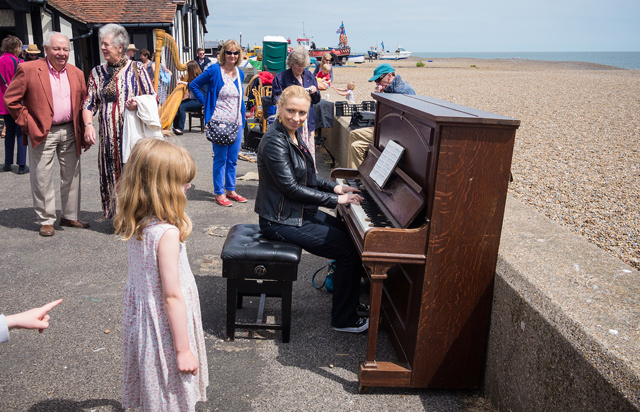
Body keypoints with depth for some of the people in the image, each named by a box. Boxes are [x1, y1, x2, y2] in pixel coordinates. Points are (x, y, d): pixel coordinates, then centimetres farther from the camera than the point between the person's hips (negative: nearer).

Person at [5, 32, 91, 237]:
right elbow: (11, 99, -4)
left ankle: (69, 216, 24)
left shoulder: (76, 73, 8)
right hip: (42, 133, -4)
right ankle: (46, 220, 14)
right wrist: (28, 124, -7)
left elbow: (84, 103, 13)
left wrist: (84, 131, 7)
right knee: (42, 178, 2)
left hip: (70, 132, 4)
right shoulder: (28, 70, -7)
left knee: (71, 176, 11)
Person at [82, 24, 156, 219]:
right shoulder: (97, 72, 12)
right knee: (112, 174, 4)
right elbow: (89, 103, 10)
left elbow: (153, 98, 3)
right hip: (109, 135, 3)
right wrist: (88, 124, -7)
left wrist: (138, 104, -17)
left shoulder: (136, 68, 3)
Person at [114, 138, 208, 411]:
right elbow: (172, 296, -23)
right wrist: (183, 349, -17)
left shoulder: (133, 226, -4)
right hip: (165, 326, -7)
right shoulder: (167, 233, -28)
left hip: (140, 321, 7)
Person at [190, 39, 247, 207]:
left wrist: (242, 119, 13)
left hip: (237, 122, 5)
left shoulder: (240, 73, 10)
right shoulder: (214, 70, -7)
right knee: (220, 159, 0)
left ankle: (230, 190, 24)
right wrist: (206, 103, -4)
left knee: (233, 159, 12)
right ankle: (219, 193, 10)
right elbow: (193, 86, 0)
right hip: (219, 122, -5)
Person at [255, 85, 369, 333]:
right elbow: (291, 188, -25)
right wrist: (336, 199, -20)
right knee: (350, 250, -9)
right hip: (281, 221, -10)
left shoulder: (293, 135, 8)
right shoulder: (275, 141, -22)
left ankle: (350, 302, 27)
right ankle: (344, 319, 6)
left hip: (300, 211, 10)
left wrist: (335, 187, 6)